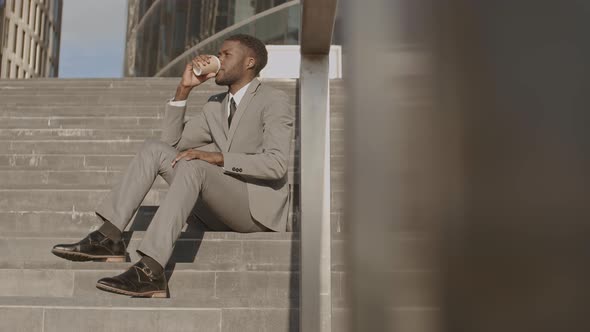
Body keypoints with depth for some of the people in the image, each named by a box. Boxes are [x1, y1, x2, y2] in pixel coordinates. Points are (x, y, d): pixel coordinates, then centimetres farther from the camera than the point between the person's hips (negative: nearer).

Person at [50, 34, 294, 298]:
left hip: (259, 207, -7)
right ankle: (109, 238, -15)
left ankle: (149, 270, -39)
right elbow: (172, 141, 16)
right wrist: (183, 89, 8)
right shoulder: (215, 105, 19)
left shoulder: (274, 100, -5)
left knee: (192, 166, -33)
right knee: (155, 149, -6)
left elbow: (277, 163, -18)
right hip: (221, 210, 7)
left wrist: (218, 158, -24)